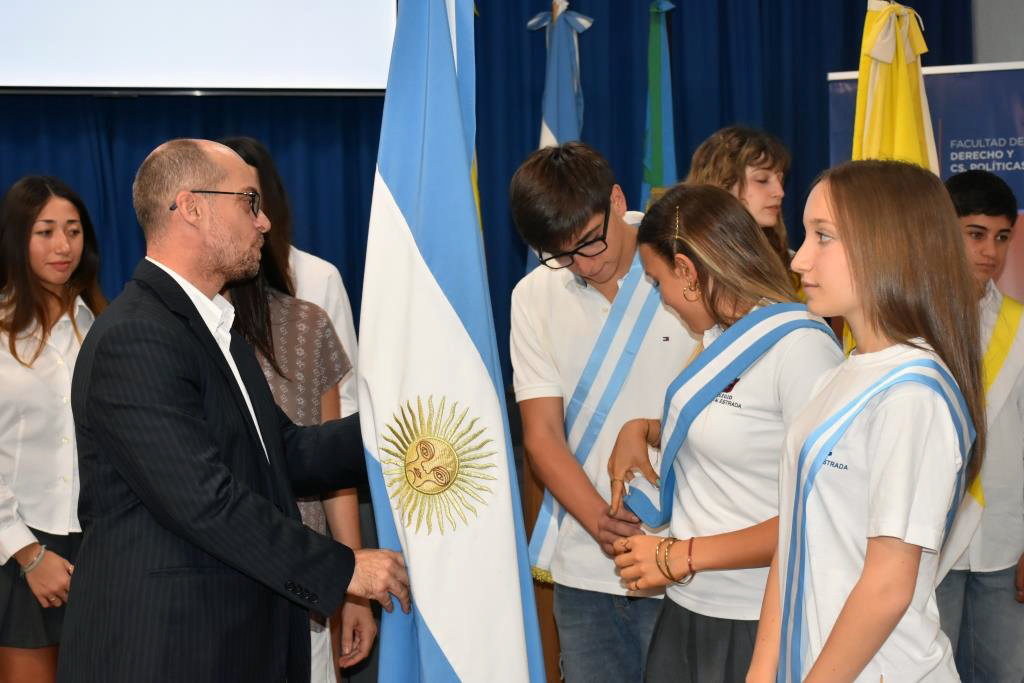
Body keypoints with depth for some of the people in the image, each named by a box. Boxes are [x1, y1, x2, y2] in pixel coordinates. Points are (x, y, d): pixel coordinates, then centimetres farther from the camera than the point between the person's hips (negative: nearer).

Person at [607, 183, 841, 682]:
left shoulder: (800, 346, -16)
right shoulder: (724, 337, 9)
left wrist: (683, 556, -18)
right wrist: (643, 430, 10)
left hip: (755, 622, -7)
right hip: (688, 606, 7)